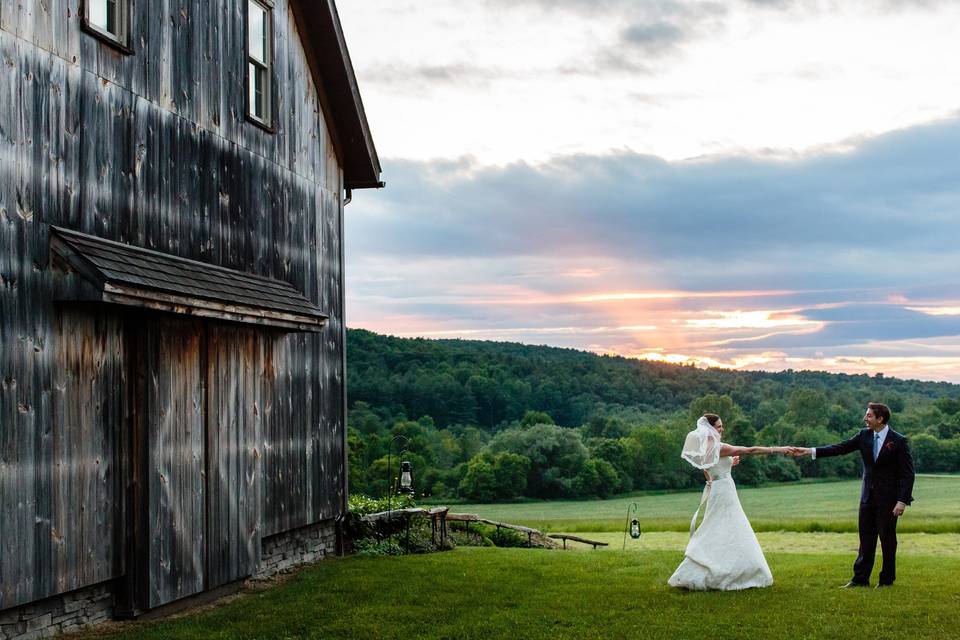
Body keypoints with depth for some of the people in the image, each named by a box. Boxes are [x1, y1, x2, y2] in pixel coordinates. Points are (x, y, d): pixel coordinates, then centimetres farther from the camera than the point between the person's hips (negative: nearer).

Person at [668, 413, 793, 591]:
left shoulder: (705, 450, 10)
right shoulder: (718, 447, -16)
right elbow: (750, 450, -17)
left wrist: (729, 463, 19)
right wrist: (777, 449, -14)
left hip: (714, 490, 9)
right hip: (723, 493, -9)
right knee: (730, 535, -3)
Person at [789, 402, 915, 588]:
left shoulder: (898, 441, -11)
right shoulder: (864, 435, 4)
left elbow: (907, 474, -11)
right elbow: (841, 448, 1)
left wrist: (902, 501, -18)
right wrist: (810, 451, -7)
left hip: (888, 499, -5)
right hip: (868, 496, 5)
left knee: (887, 539, 4)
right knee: (866, 538, 8)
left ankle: (887, 580, 16)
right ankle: (860, 578, 13)